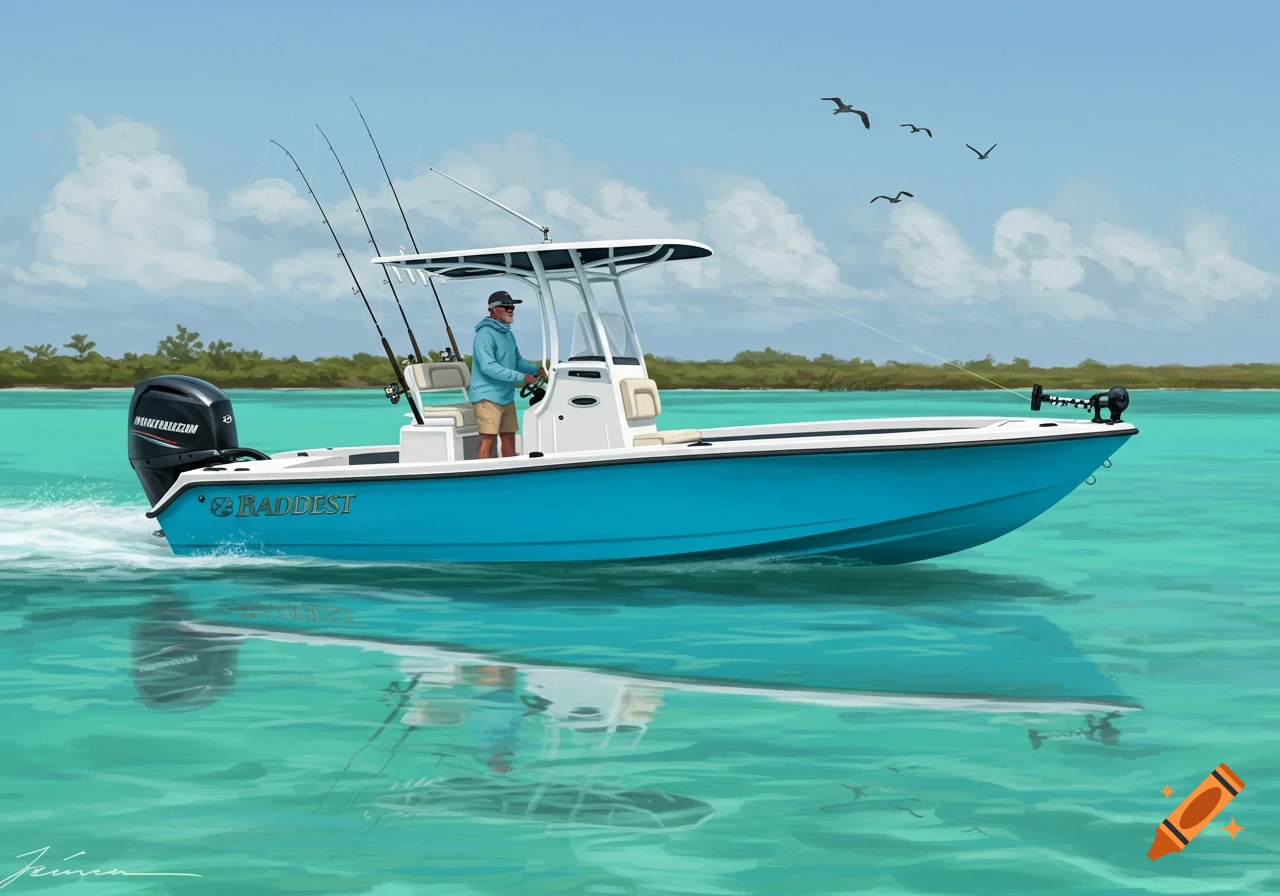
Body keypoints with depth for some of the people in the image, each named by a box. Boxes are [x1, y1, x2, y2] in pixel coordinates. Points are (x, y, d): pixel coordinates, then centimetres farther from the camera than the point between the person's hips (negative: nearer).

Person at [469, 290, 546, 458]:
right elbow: (488, 367, -25)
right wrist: (522, 377, -24)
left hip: (506, 397, 9)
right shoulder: (485, 334, -16)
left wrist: (536, 369, 4)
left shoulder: (508, 334, 15)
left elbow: (517, 360, 24)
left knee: (509, 436, 13)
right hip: (488, 396, -9)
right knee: (488, 438, -12)